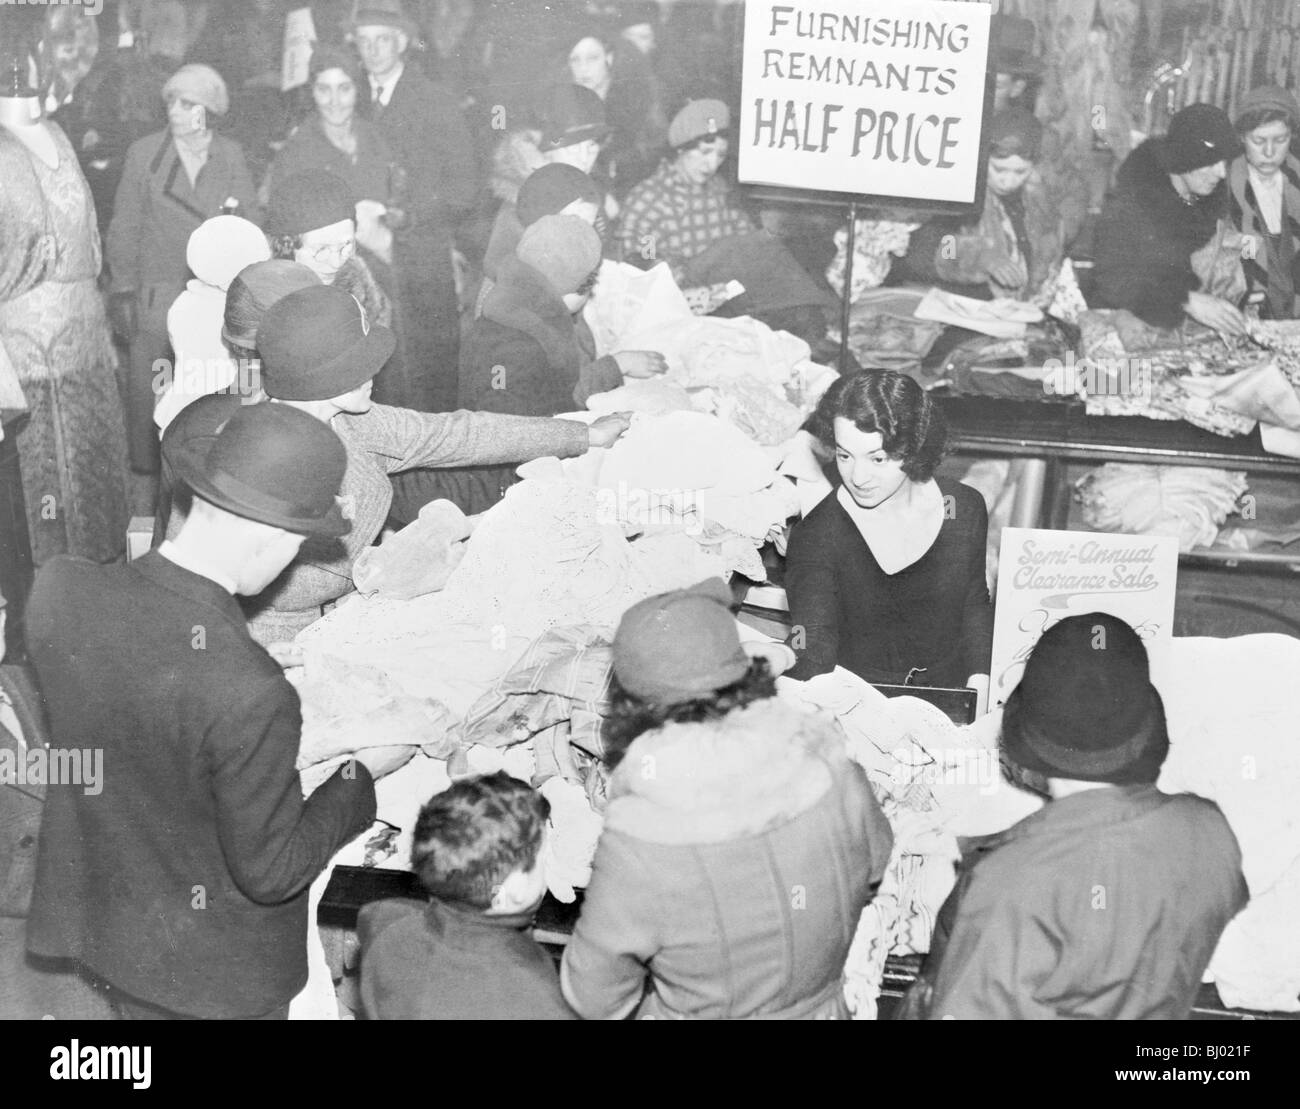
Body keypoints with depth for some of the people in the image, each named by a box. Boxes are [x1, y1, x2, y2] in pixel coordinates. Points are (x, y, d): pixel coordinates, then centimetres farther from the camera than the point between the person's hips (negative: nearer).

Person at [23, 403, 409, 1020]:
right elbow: (271, 871, -23)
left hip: (101, 917, 6)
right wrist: (362, 773, -11)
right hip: (215, 966, -5)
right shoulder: (250, 696, -37)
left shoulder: (57, 589, -19)